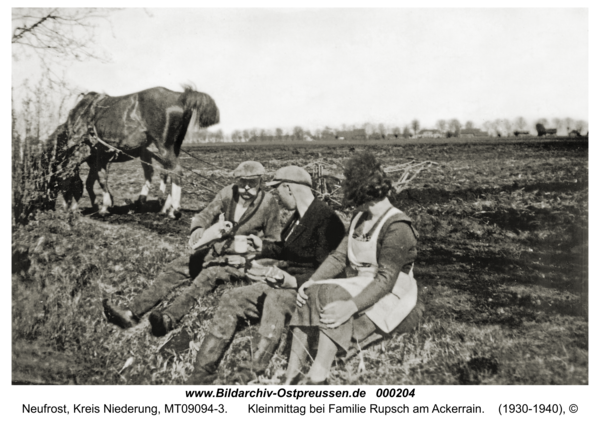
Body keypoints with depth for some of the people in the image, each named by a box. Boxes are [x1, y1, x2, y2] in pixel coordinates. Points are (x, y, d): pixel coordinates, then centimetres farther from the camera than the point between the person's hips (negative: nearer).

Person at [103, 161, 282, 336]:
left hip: (239, 259, -5)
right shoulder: (228, 193, -3)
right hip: (214, 250, 5)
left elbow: (274, 242, 0)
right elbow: (202, 217, -8)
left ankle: (169, 317, -55)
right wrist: (198, 233, -30)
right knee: (174, 268, -12)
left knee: (210, 274, -35)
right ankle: (132, 312, -20)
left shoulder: (268, 204, -10)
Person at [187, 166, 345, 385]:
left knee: (275, 299, -39)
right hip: (284, 282, 9)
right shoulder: (299, 216, 15)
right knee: (232, 299, -6)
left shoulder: (326, 219, -14)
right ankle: (201, 375, -9)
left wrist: (293, 281, -26)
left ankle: (250, 376, -45)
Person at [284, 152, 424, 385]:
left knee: (331, 298, -32)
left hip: (387, 296, -8)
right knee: (309, 296, -17)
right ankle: (291, 378, -21)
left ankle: (317, 379, -35)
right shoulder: (359, 220, 12)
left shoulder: (397, 227, -16)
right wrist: (312, 281, -10)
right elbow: (339, 256, 7)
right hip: (356, 287, 8)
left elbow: (385, 280, -24)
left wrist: (351, 306, -36)